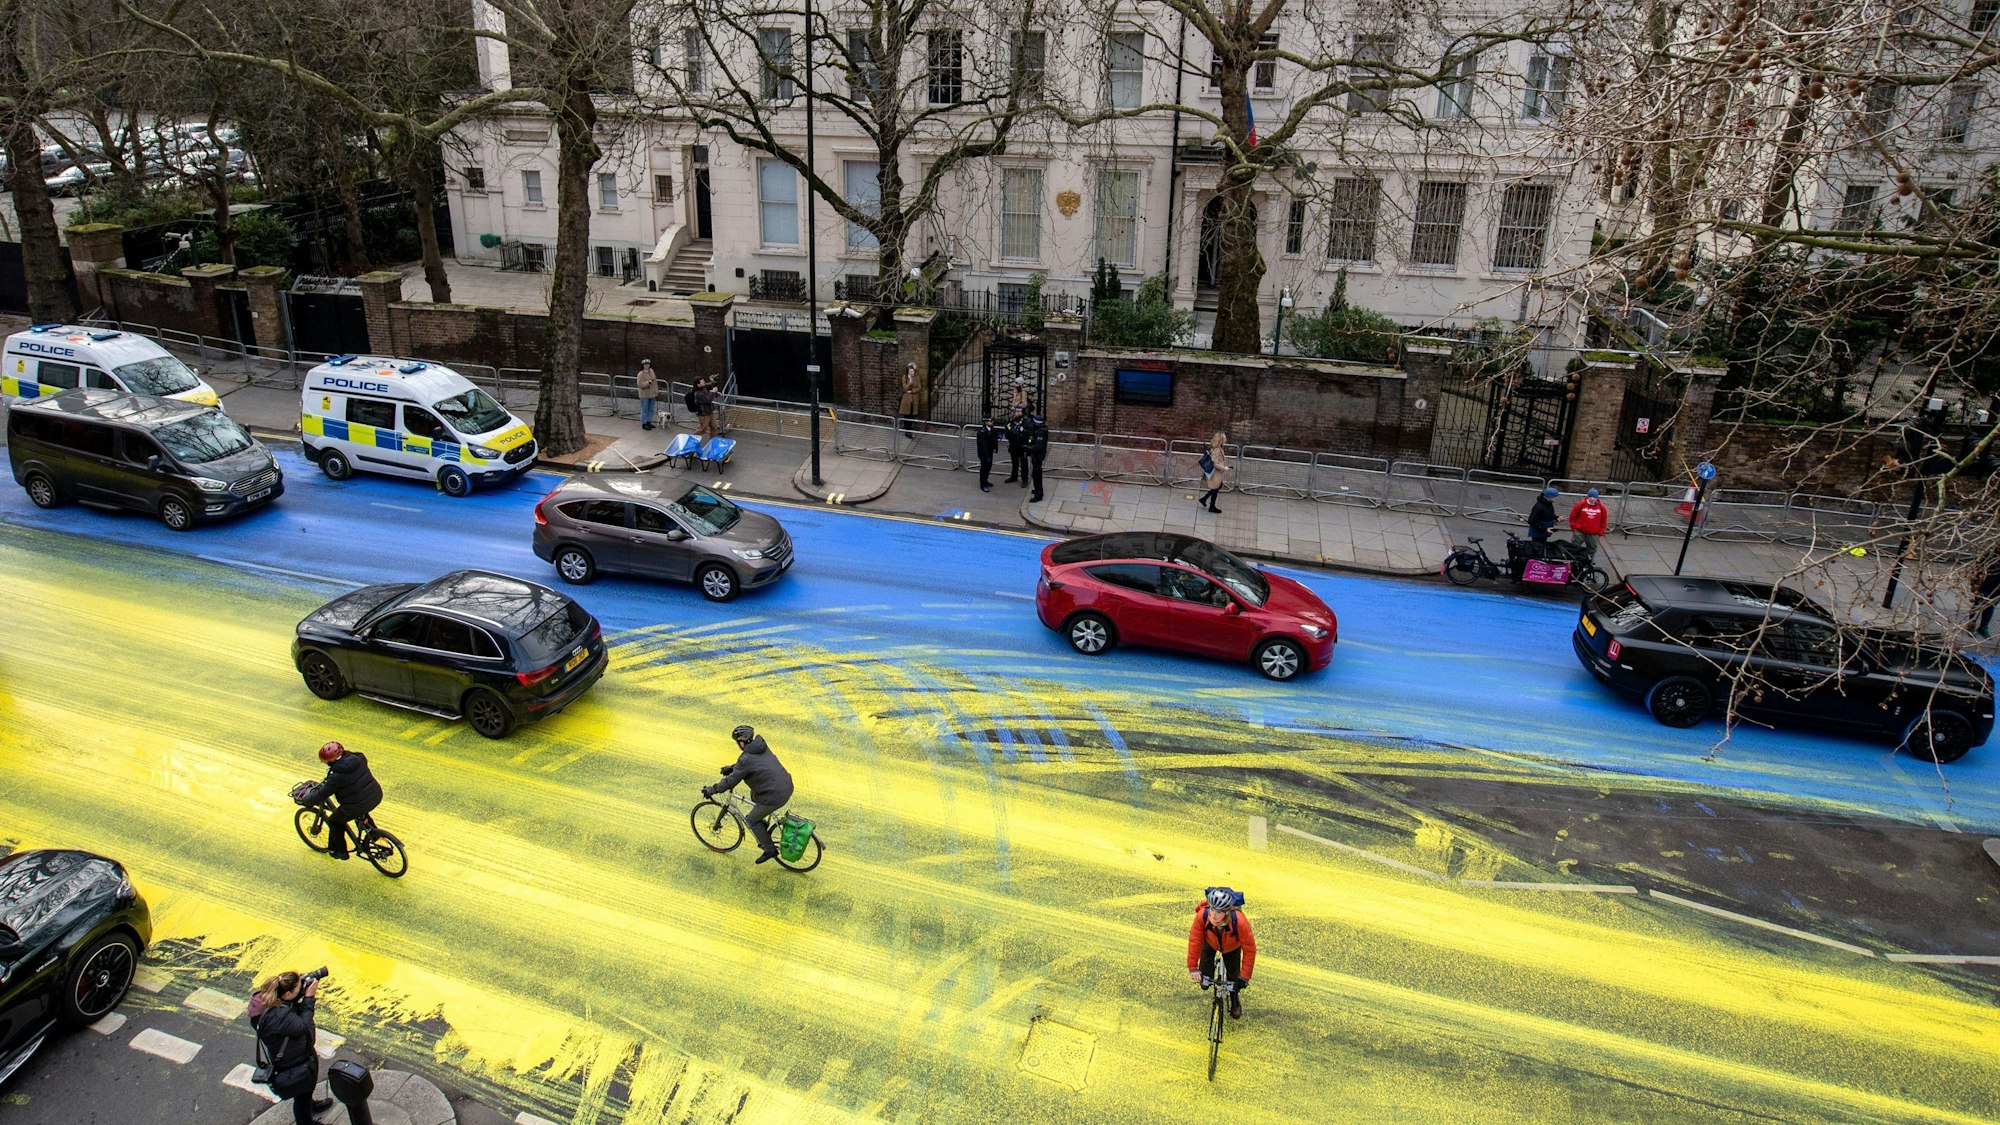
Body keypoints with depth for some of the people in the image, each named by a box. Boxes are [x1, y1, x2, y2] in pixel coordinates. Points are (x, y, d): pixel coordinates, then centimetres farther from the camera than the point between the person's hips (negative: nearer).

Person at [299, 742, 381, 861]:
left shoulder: (336, 777, -20)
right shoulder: (357, 758, -3)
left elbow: (321, 794, -10)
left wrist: (304, 800, 9)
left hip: (357, 806, -6)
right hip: (376, 796, 6)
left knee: (335, 821, 22)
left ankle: (340, 851, 35)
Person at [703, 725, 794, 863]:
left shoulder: (746, 759, -16)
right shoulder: (761, 746, 8)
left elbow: (730, 782, -9)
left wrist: (711, 790, 3)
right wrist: (731, 768, 28)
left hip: (775, 797, -8)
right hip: (787, 787, 8)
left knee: (752, 820, 14)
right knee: (754, 795, 32)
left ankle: (770, 850, 20)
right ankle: (763, 828, 37)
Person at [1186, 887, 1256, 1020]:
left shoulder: (1239, 921, -44)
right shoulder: (1202, 915, -42)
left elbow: (1249, 949, -33)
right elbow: (1194, 940, -30)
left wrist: (1244, 977, -30)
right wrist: (1193, 967, -26)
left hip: (1232, 946, 0)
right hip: (1210, 942, 1)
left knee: (1233, 976, 3)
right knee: (1204, 981, -7)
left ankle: (1235, 999, 35)